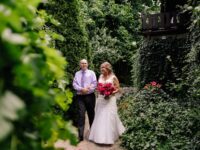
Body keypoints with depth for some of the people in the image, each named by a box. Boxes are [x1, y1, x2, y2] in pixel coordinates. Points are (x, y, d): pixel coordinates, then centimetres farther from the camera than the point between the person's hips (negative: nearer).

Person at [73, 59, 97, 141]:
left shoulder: (91, 73, 5)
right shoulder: (77, 74, 9)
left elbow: (94, 84, -3)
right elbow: (74, 84, 2)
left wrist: (87, 89, -16)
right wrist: (81, 89, -14)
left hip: (90, 96, 0)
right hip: (80, 96, 0)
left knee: (91, 114, 10)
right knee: (81, 115, -7)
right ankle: (80, 135, -4)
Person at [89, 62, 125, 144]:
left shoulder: (113, 77, -6)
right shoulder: (100, 76, 9)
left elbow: (118, 89, -5)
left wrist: (110, 93, -19)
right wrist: (98, 96, 10)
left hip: (109, 100, -5)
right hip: (100, 99, 5)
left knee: (109, 117, -4)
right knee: (99, 117, 7)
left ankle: (109, 137, 8)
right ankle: (100, 136, 19)